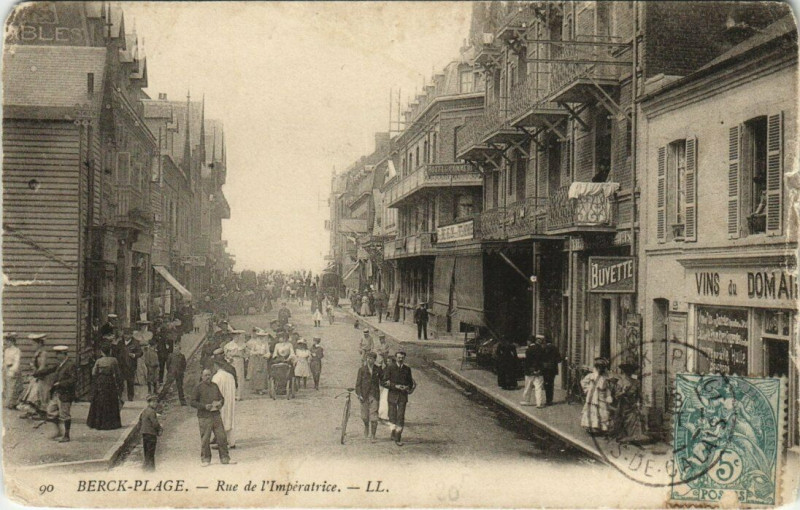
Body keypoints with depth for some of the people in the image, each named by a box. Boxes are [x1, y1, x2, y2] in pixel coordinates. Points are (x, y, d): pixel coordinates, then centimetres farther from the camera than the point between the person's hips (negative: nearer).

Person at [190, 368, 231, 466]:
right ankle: (205, 459, 14)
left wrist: (221, 403, -3)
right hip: (204, 417, -4)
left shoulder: (215, 386, 13)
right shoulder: (198, 388, -2)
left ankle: (225, 458, 11)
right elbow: (192, 402, -4)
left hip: (216, 415, 4)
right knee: (205, 439, 0)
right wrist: (204, 406, -16)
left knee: (222, 437, 2)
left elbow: (221, 397, 21)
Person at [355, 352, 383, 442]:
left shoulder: (378, 369, 4)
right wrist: (358, 394, -8)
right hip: (364, 395, 0)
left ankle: (373, 436, -2)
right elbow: (358, 382, -2)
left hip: (374, 395, 0)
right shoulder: (362, 369, -1)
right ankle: (366, 426, 40)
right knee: (364, 416, 7)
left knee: (374, 416, -7)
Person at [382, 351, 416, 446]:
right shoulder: (390, 368, -2)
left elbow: (410, 382, 17)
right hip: (392, 395, -1)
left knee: (401, 417, -6)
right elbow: (385, 382, -5)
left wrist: (407, 387, -5)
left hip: (403, 395, 1)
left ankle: (398, 438, -3)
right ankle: (393, 432, 30)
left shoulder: (407, 369, 6)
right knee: (392, 416, 4)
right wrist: (395, 386, -17)